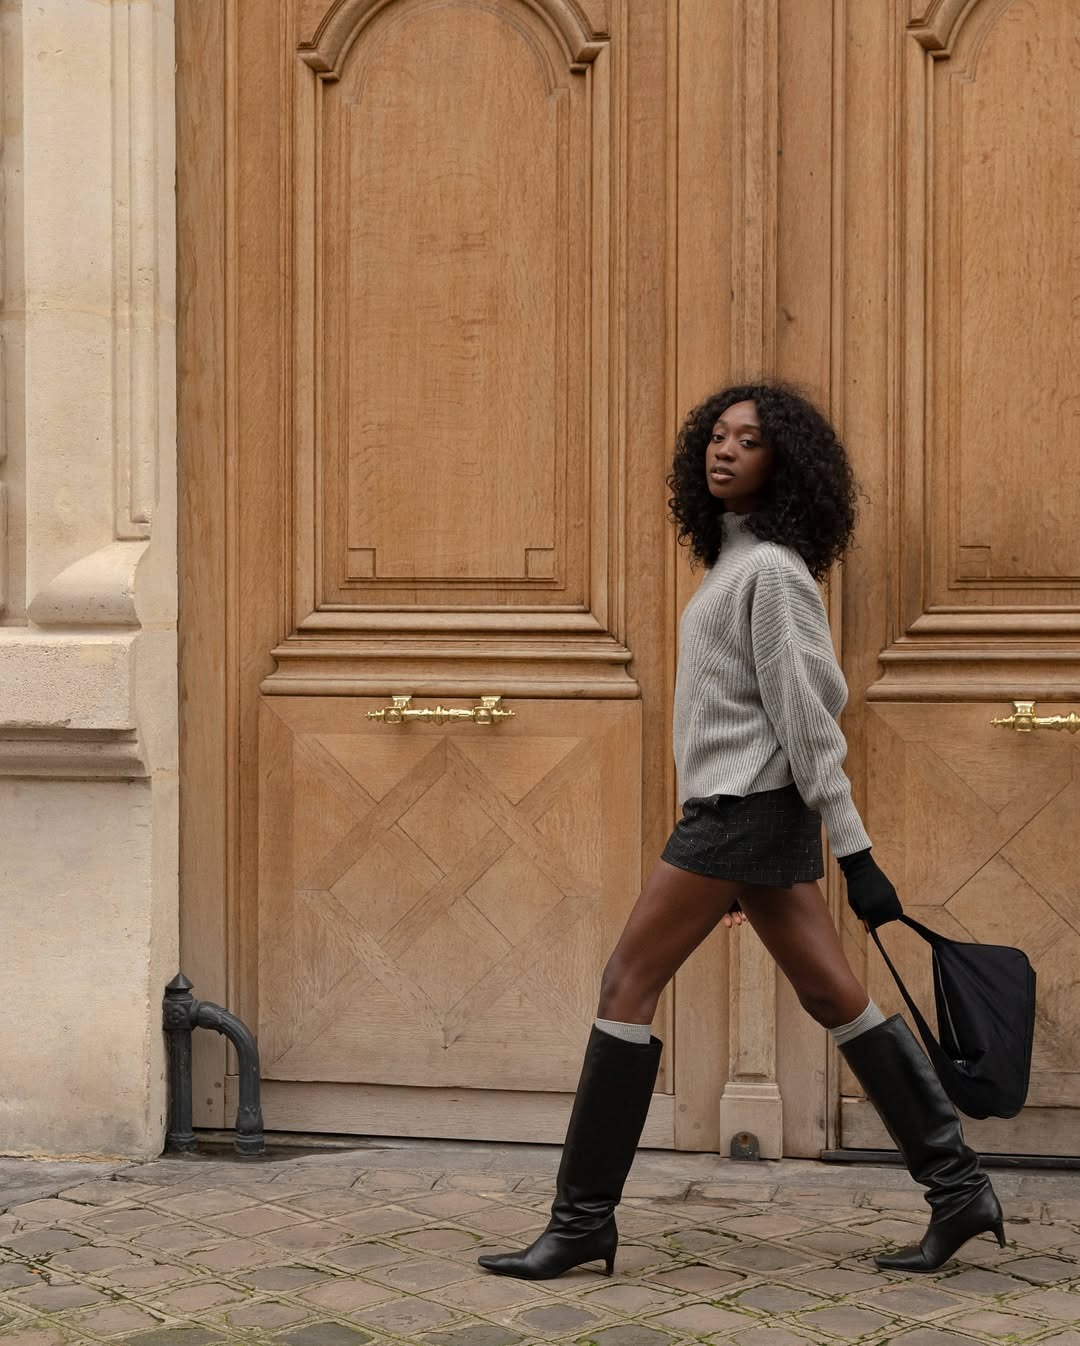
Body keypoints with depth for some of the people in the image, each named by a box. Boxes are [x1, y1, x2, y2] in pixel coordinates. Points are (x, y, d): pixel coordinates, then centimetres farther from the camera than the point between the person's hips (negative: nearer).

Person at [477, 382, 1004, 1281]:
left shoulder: (770, 569, -12)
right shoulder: (735, 561, 17)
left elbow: (807, 715, -15)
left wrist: (853, 852, -16)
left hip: (745, 805, -10)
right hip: (741, 809, 10)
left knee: (629, 987, -5)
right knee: (836, 998, 8)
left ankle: (583, 1220, 0)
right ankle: (957, 1187, 11)